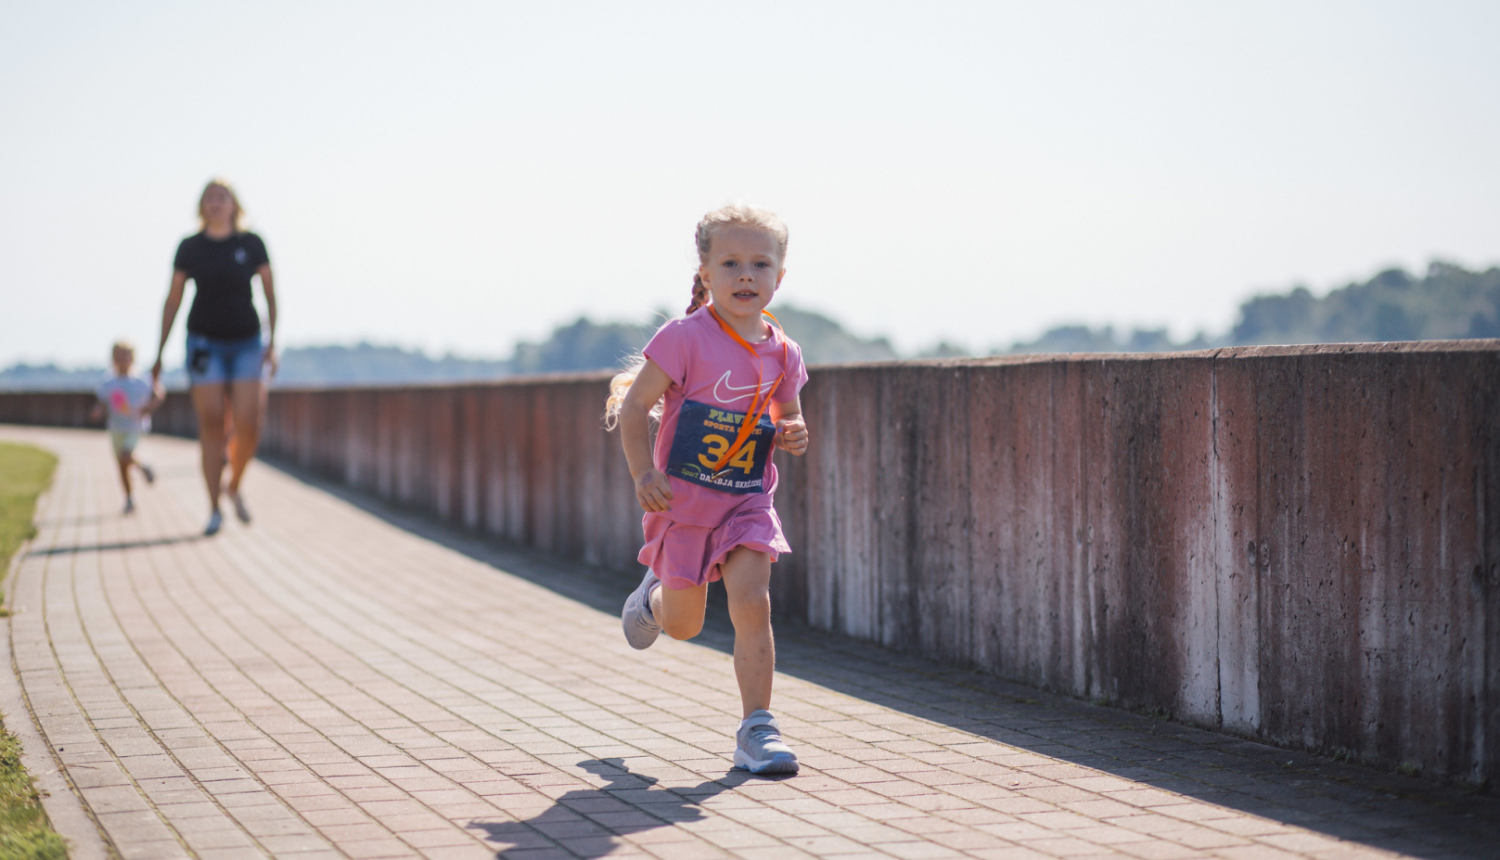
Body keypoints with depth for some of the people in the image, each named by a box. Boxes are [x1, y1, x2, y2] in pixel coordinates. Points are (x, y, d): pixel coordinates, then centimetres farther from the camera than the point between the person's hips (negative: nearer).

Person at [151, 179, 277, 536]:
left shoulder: (252, 244, -1)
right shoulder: (189, 248, -1)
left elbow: (270, 293, 5)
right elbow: (172, 300, 4)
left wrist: (272, 341, -4)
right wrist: (159, 354, 3)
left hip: (246, 343, 0)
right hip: (205, 344, 0)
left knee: (248, 426, -8)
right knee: (211, 424, -8)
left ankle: (235, 486, 21)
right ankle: (214, 509, -3)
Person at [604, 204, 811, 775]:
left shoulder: (782, 354, 0)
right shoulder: (686, 338, -15)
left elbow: (787, 417, 16)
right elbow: (634, 406, -11)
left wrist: (793, 435, -8)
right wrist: (644, 475, -22)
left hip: (748, 500, 3)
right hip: (684, 497, -2)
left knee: (753, 606, -13)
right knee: (684, 625, 10)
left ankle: (757, 729, -4)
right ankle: (654, 597, 48)